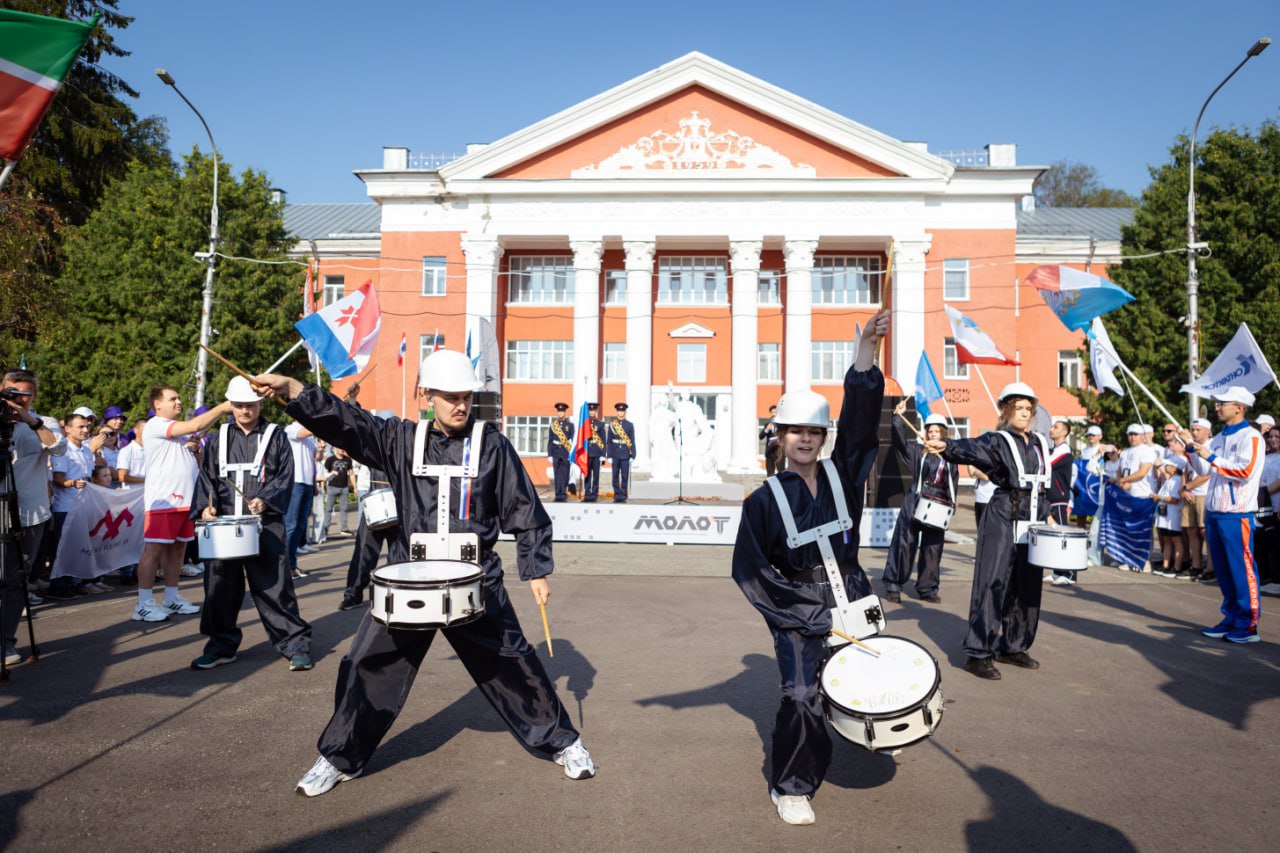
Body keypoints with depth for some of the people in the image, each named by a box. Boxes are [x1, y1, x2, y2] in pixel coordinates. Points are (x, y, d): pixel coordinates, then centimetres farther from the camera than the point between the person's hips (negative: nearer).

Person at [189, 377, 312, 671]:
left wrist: (266, 501, -16)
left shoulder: (275, 437, 6)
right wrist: (206, 505, -6)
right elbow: (206, 477, 12)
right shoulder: (217, 440, 14)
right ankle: (222, 646, 25)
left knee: (274, 586, -5)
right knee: (221, 587, 9)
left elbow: (285, 477, 0)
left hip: (265, 526, -3)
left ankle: (296, 645, 3)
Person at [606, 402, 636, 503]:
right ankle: (617, 496, 10)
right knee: (615, 476, 4)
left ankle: (623, 496, 6)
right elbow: (608, 441, 6)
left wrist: (633, 455, -4)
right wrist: (609, 455, 0)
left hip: (625, 454, -1)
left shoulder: (630, 425, 4)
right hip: (615, 455, 1)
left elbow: (632, 441, 2)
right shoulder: (612, 424, 6)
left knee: (625, 476, 0)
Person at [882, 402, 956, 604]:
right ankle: (893, 586, 3)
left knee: (932, 549, 8)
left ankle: (927, 589, 18)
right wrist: (899, 417, -21)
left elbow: (953, 482, 13)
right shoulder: (917, 450, 4)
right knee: (905, 544, -3)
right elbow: (901, 440, -12)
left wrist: (951, 503, 4)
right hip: (914, 504, -2)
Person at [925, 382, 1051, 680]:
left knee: (1026, 589, 11)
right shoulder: (998, 441, -6)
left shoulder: (1040, 443, 15)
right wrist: (947, 446, -49)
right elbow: (972, 448, -28)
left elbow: (1045, 484, 23)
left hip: (1031, 525, 7)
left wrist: (1046, 514, 14)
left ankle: (1013, 647, 25)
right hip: (1001, 524, -7)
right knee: (992, 586, -8)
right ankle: (978, 654, -4)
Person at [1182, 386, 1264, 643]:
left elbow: (1245, 471, -19)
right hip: (1214, 513, 8)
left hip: (1236, 514, -8)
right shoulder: (1219, 438, 17)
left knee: (1242, 570, -3)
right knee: (1223, 571, 12)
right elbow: (1203, 469, 19)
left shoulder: (1250, 437, -7)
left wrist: (1212, 457, -19)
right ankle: (1231, 619, 20)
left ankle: (1248, 625, 4)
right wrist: (1191, 448, 6)